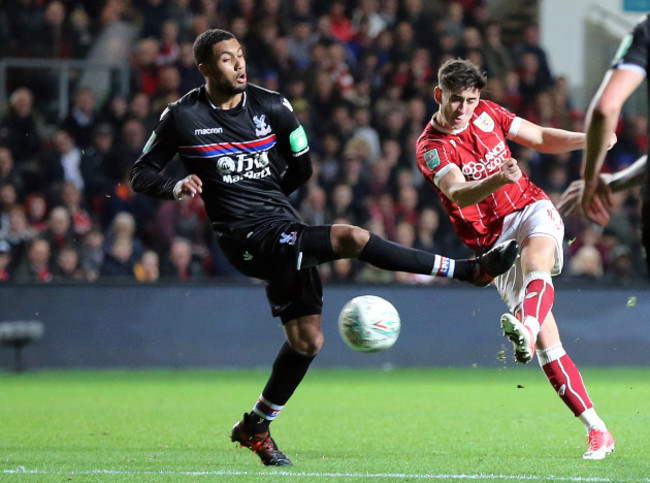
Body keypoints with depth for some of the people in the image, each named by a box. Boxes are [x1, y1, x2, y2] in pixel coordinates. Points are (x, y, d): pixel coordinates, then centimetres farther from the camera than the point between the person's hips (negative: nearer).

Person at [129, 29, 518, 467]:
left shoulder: (271, 107, 6)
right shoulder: (183, 117, -3)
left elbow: (301, 168, 17)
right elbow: (142, 174, 4)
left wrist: (260, 194, 13)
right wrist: (177, 188, -15)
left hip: (284, 228, 6)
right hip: (248, 239, -6)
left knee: (307, 341, 5)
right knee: (351, 238, -23)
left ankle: (256, 428, 25)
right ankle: (470, 270, -19)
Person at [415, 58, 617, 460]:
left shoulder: (487, 114, 6)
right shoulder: (430, 148, -9)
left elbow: (541, 138, 16)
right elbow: (458, 194, -26)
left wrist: (585, 139, -2)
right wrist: (497, 180, -45)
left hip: (532, 210, 2)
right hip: (494, 243, -2)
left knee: (535, 258, -37)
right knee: (547, 343, -12)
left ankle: (527, 328, -67)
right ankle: (597, 430, -11)